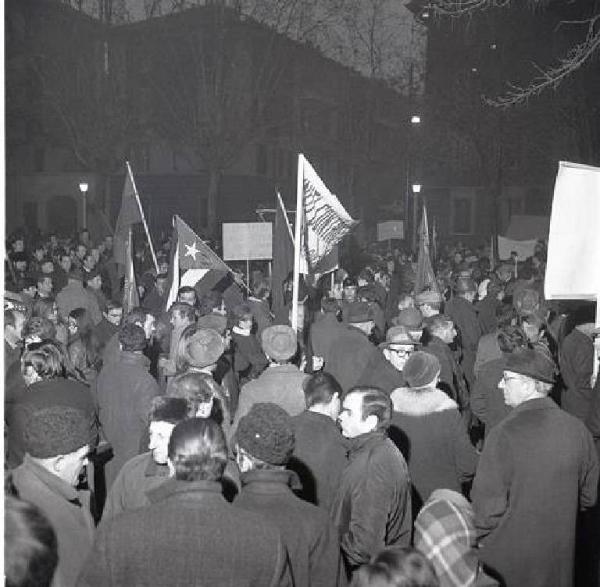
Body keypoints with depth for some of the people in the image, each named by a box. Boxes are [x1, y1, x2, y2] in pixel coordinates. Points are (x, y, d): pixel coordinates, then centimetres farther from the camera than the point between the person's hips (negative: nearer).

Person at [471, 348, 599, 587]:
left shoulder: (504, 434, -23)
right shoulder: (577, 429, -7)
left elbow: (488, 506, -19)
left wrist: (472, 538, -2)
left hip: (507, 559, -4)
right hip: (560, 555, 5)